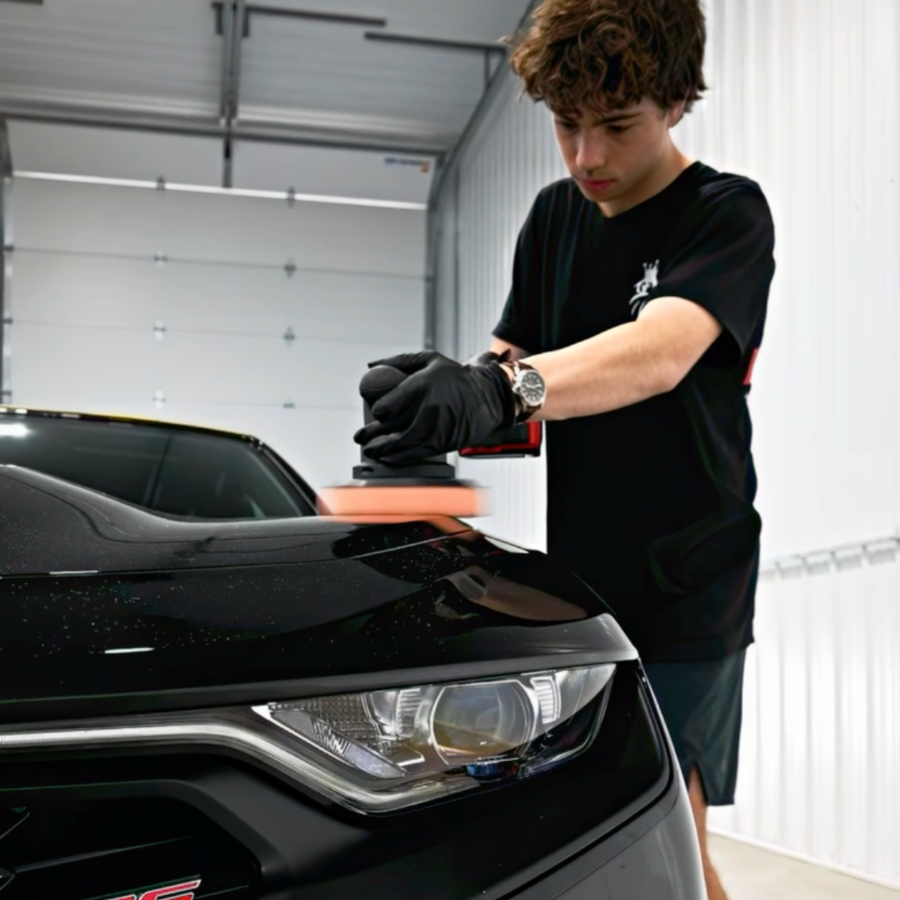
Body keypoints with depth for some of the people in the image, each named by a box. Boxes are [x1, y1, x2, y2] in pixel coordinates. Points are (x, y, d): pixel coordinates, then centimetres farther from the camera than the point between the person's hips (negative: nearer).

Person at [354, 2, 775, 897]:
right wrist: (449, 402, -14)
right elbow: (509, 363, 8)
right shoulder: (554, 216, 9)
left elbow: (661, 353, -29)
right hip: (570, 579, 6)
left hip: (685, 595, -5)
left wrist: (504, 390, -46)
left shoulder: (728, 213, -10)